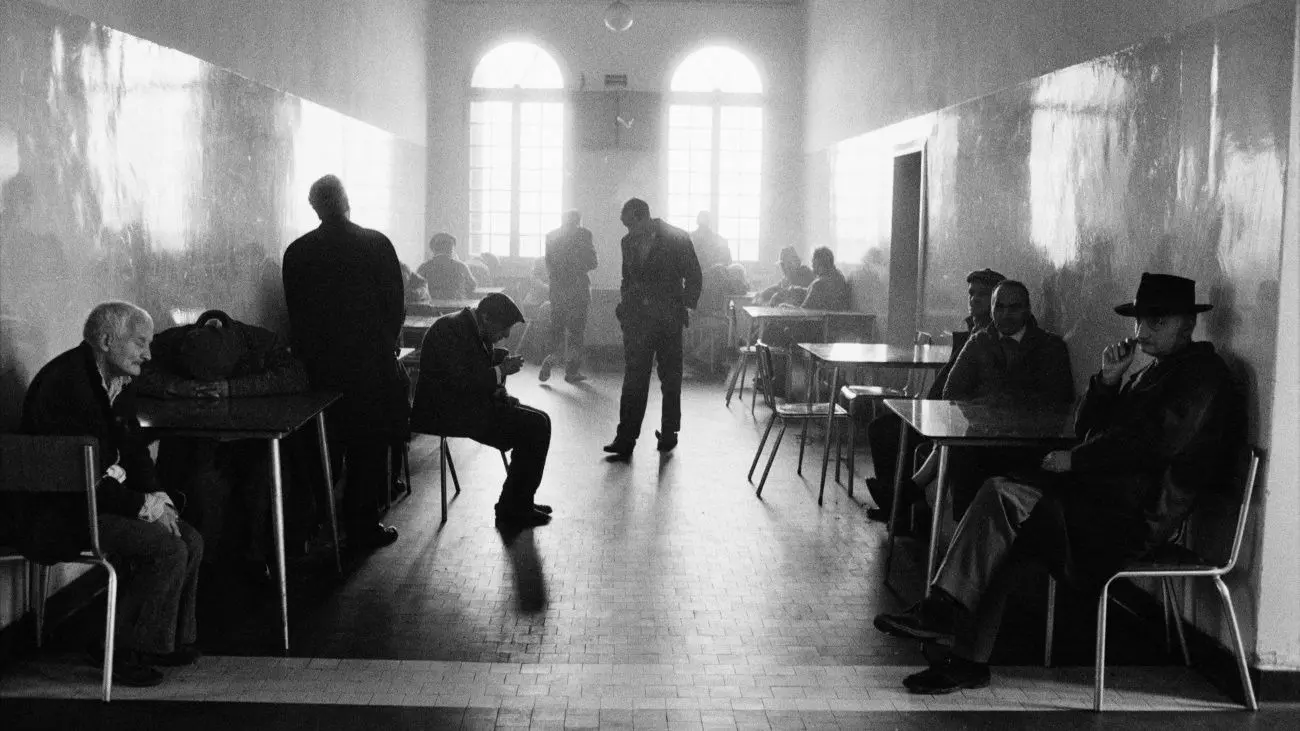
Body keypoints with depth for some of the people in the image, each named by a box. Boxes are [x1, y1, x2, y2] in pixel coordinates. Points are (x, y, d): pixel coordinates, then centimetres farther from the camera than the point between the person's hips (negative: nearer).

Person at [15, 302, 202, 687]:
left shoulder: (119, 382, 9)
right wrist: (142, 505, -21)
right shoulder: (64, 383, -21)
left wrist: (157, 497, -5)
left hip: (104, 500, 10)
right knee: (168, 550, -21)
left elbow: (135, 452, 14)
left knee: (190, 541, 1)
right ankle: (125, 653, -8)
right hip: (59, 515, -10)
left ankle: (172, 640, 15)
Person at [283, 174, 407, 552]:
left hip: (318, 365, 3)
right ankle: (363, 528, 9)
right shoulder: (376, 244, -6)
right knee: (368, 448, 6)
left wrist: (310, 355, 16)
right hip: (370, 363, -3)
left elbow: (295, 312, 6)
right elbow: (395, 304, -5)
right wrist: (387, 345, 9)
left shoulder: (297, 252, 1)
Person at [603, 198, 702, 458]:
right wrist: (626, 305, 7)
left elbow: (693, 276, -1)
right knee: (633, 378, -3)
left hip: (668, 319, -3)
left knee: (670, 378, 8)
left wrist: (686, 306, -7)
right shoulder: (629, 241, 8)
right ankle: (625, 438, -2)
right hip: (637, 318, 3)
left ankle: (669, 433, 20)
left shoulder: (677, 239, -6)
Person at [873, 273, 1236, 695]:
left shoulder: (1203, 375, -6)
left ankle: (943, 611, -17)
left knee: (1003, 496, -22)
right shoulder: (1154, 371, 24)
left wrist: (1074, 460, -14)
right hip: (1106, 494, 9)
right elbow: (1088, 429, 21)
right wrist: (1109, 380, 4)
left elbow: (1157, 444, -20)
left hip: (1138, 513, -9)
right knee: (1009, 532, -10)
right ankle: (969, 659, -14)